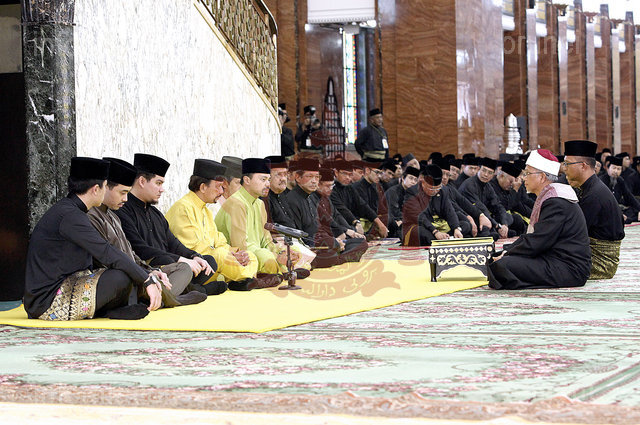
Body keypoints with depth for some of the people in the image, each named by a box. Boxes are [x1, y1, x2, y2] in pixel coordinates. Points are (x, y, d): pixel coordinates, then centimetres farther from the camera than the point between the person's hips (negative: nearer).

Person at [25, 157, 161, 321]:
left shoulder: (66, 208, 13)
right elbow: (107, 254, -24)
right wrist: (148, 281, -20)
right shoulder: (69, 216, -19)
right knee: (122, 277, -20)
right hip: (48, 303, -10)